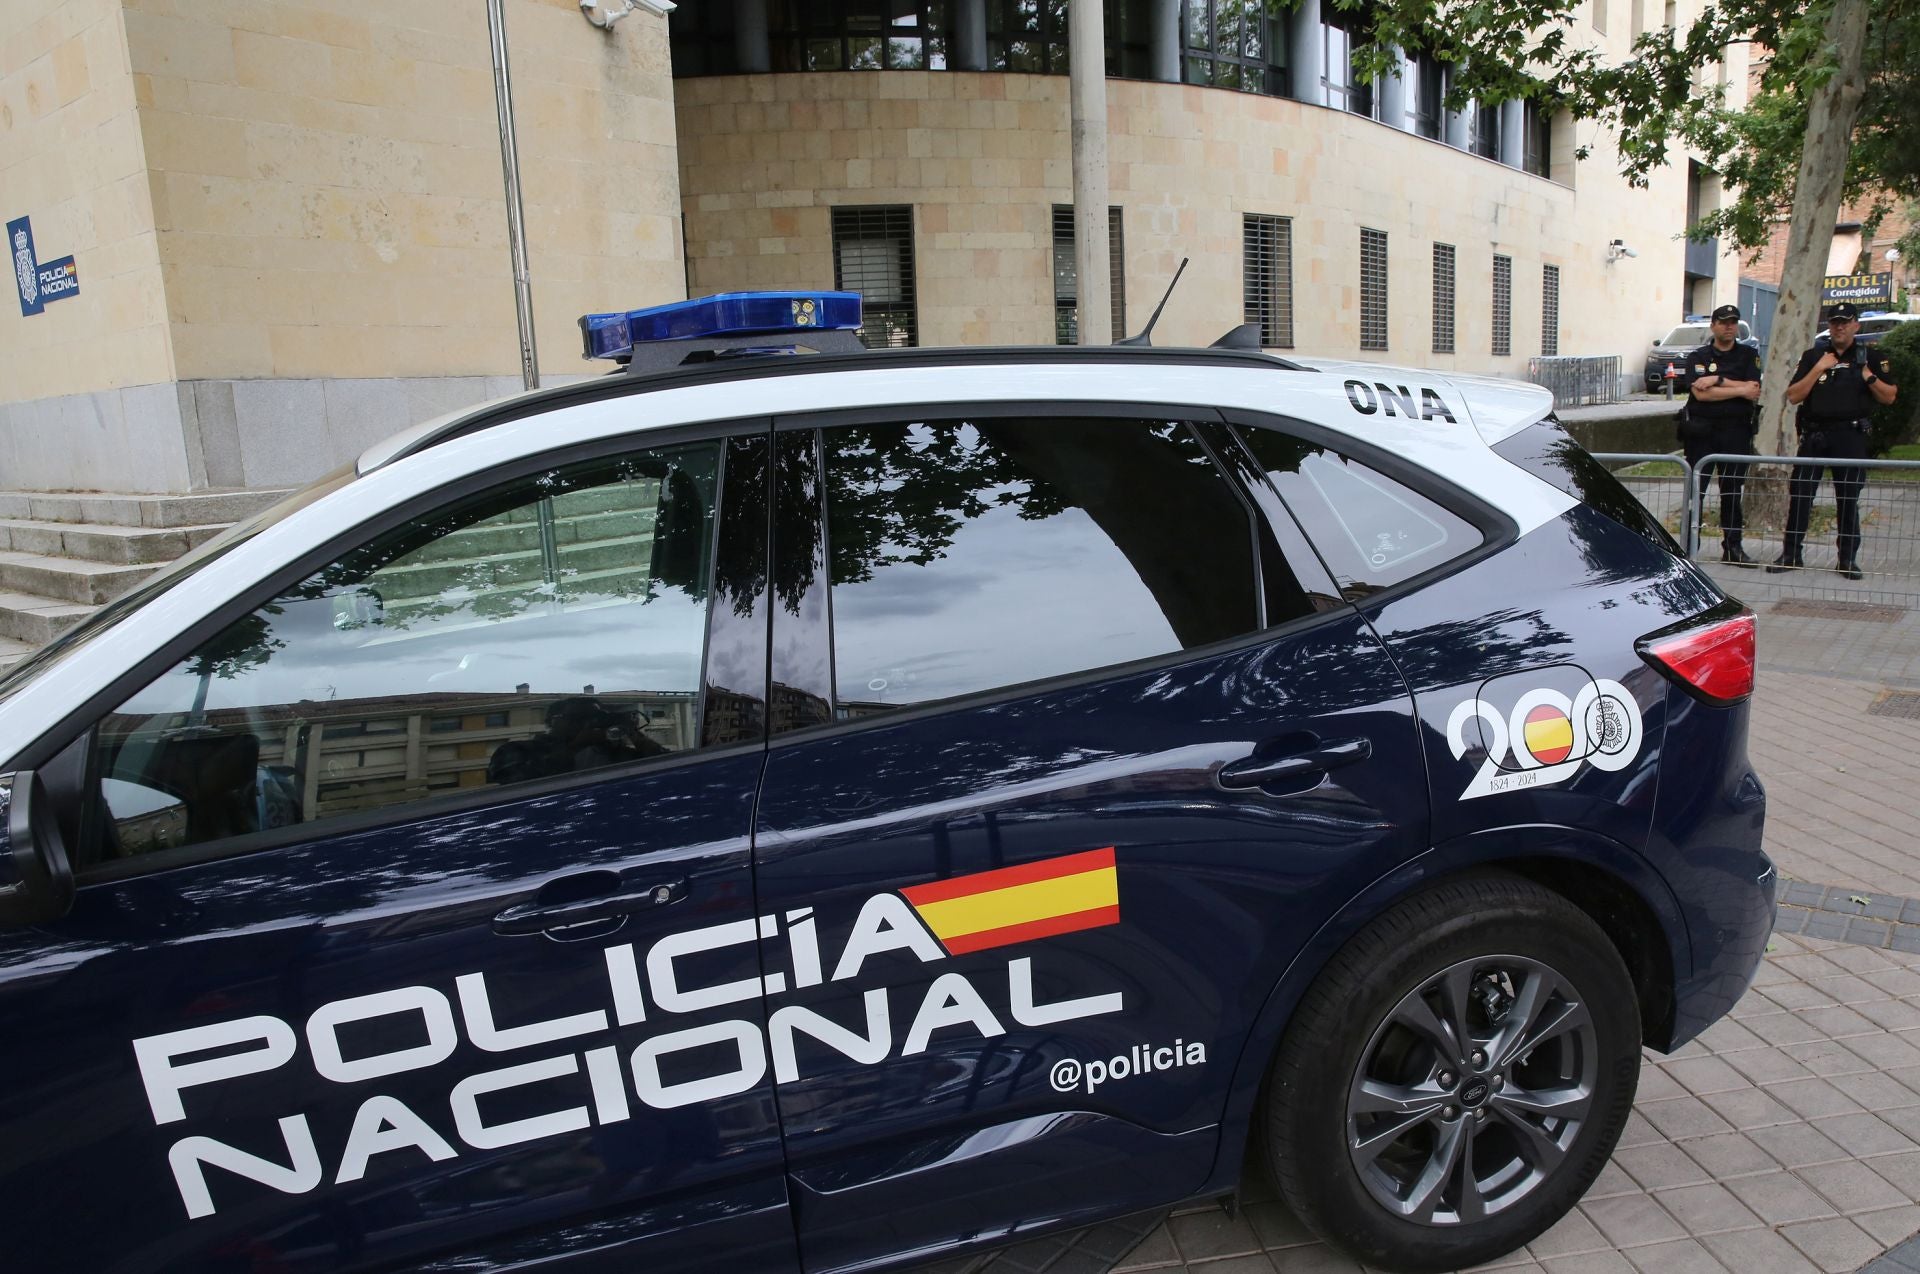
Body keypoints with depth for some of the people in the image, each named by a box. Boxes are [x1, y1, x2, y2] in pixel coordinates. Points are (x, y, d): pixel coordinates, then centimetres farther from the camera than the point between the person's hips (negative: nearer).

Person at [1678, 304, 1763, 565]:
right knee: (1695, 489, -1)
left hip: (1737, 430, 2)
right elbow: (1700, 393, -11)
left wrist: (1718, 380, -11)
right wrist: (1739, 390, -8)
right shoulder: (1698, 357, 5)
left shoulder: (1749, 355, 10)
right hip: (1702, 430, -2)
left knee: (1732, 491, 6)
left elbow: (1754, 391, -6)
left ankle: (1732, 547, 11)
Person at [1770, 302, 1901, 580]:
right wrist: (1818, 369, -9)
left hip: (1852, 435, 0)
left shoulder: (1871, 358, 9)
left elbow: (1889, 397, 7)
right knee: (1800, 494, -2)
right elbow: (1793, 396, 0)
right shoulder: (1813, 356, 9)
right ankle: (1790, 554, 4)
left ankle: (1848, 559, 10)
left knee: (1849, 498, 4)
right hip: (1815, 434, 0)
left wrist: (1870, 378, -8)